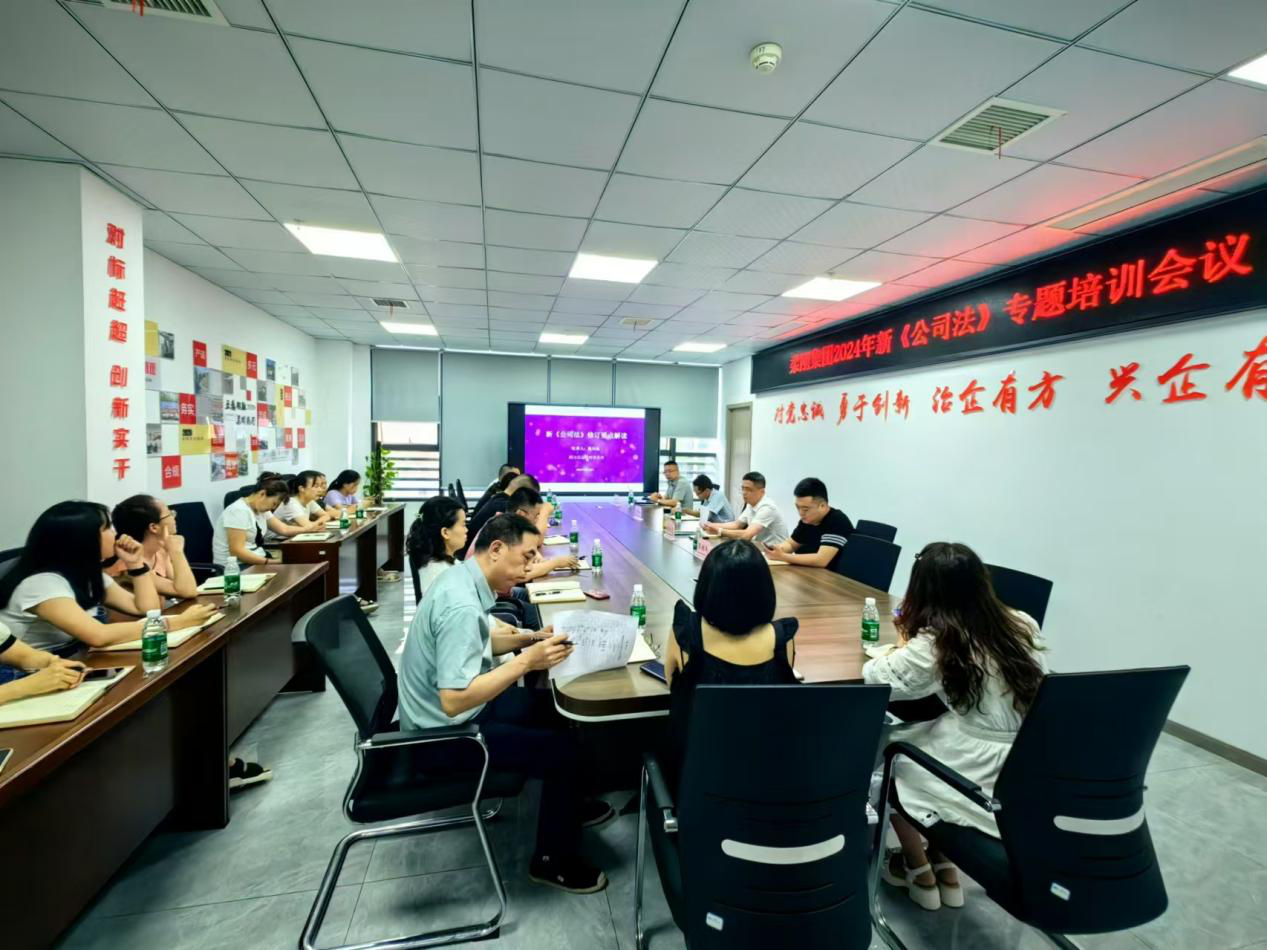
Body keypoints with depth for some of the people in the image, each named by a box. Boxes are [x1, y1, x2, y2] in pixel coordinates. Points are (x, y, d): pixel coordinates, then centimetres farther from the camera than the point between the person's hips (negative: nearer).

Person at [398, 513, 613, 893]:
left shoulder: (463, 578, -2)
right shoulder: (461, 606, -32)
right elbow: (454, 701, -34)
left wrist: (532, 638, 1)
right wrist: (527, 660, -32)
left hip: (456, 707, 10)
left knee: (553, 705, 16)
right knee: (563, 751, -10)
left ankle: (567, 804, 36)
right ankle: (554, 861, 14)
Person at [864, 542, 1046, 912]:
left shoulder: (934, 646, -20)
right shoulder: (1023, 626, -2)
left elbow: (874, 677, -10)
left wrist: (905, 648, 7)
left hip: (985, 787, -6)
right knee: (919, 735, 25)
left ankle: (921, 874, 33)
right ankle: (943, 867, 34)